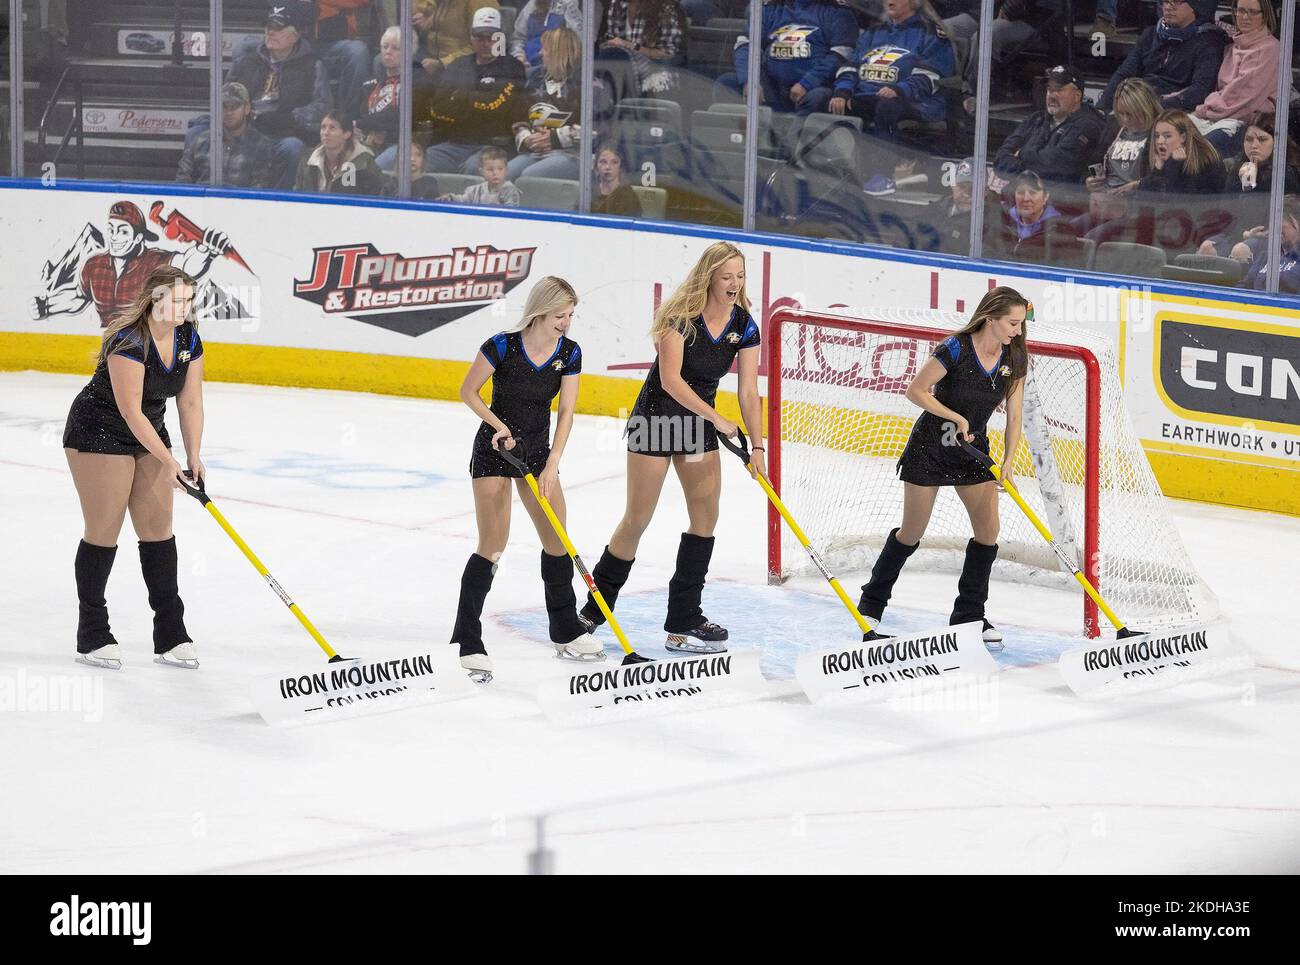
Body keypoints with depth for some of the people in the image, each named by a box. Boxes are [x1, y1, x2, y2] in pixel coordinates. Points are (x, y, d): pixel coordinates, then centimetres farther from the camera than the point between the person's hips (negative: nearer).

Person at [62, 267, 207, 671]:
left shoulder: (189, 341, -5)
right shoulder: (129, 341, -28)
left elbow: (190, 402, 0)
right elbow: (131, 411, -28)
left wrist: (193, 455, -10)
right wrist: (168, 461, -27)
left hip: (149, 432, 7)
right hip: (98, 432, -7)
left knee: (158, 528, 4)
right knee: (103, 531, -5)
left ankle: (170, 635, 8)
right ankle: (92, 636, 6)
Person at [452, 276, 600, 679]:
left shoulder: (569, 353, -7)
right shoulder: (503, 346, -21)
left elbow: (565, 413, -7)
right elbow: (467, 392, -9)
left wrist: (552, 465, -15)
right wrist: (499, 425, -20)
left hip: (537, 451, 5)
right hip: (494, 450, -5)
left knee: (557, 540, 9)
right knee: (493, 545, -11)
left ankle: (566, 631, 25)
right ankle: (469, 640, -6)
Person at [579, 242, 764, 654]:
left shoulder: (744, 326, -5)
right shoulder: (681, 315, -21)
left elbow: (749, 392, -4)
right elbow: (670, 379, -25)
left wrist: (757, 447, -11)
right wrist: (717, 419, -26)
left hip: (699, 424, 6)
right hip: (656, 417, -6)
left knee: (706, 514, -1)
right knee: (638, 519, -3)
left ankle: (684, 620, 5)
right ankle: (594, 610, 14)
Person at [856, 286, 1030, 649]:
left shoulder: (1014, 360, -7)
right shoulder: (956, 350, -23)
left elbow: (1014, 416, -4)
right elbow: (915, 391, -16)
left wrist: (1008, 464, -15)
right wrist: (956, 418, -23)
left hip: (974, 450, 5)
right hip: (930, 446, -5)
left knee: (988, 530, -5)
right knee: (911, 534, 4)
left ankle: (968, 615, 8)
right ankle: (872, 602, 24)